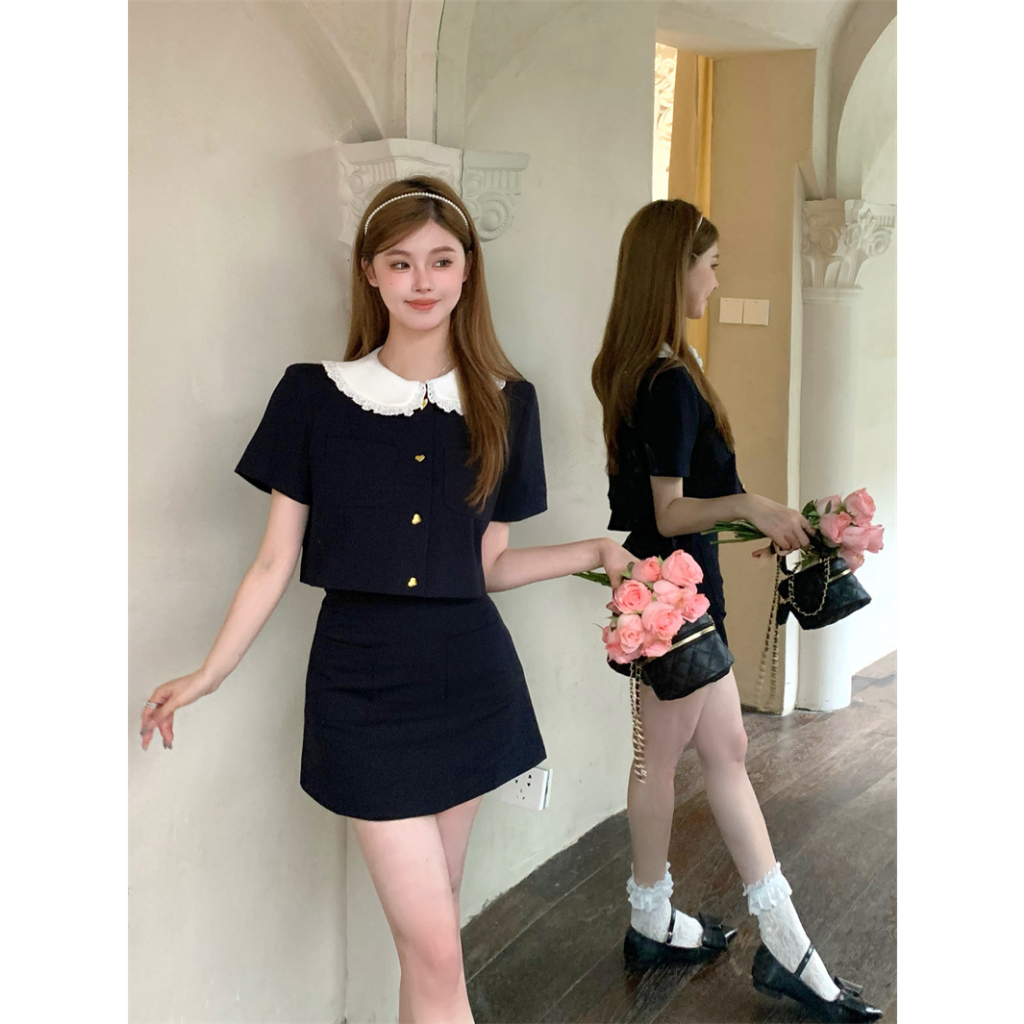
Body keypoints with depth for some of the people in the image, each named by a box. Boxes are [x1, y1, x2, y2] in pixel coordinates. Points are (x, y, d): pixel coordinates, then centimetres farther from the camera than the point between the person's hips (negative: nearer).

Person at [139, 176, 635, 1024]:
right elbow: (276, 561, 2)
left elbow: (487, 565, 8)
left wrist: (597, 554, -4)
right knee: (437, 953, -4)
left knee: (430, 927, 12)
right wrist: (209, 676, -3)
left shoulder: (504, 403, 4)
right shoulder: (316, 396, -2)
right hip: (363, 683, -2)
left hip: (469, 678, 3)